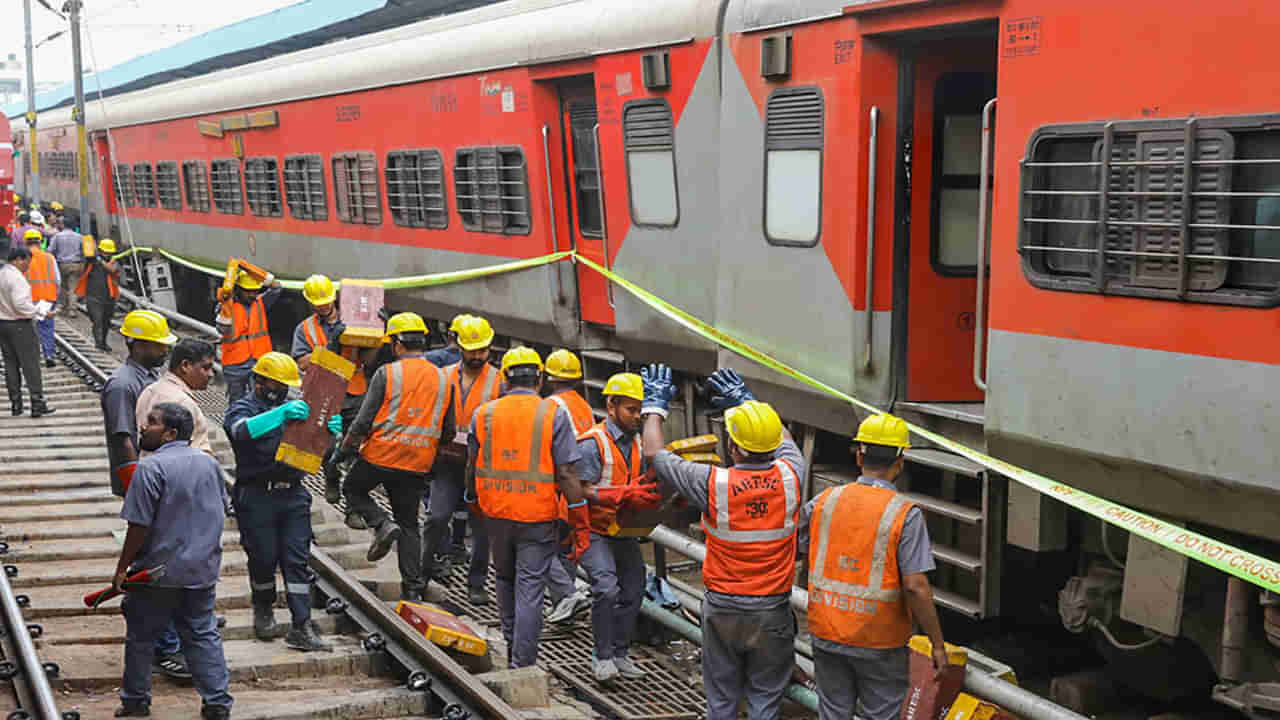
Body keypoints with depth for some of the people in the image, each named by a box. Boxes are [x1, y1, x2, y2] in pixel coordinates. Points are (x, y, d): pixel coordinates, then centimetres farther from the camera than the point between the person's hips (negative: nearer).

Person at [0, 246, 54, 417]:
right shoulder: (17, 277, -18)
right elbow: (20, 304, -25)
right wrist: (36, 311, -10)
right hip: (20, 325, -8)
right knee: (31, 365, -2)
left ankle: (15, 403, 15)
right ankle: (37, 404, -2)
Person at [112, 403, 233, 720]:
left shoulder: (151, 468, -17)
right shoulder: (209, 463, 5)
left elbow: (139, 526, -17)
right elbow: (218, 516, 14)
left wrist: (122, 568, -8)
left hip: (158, 572, -5)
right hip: (203, 569, 6)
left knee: (141, 637, 12)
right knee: (203, 635, 12)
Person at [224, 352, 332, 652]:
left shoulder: (294, 408, 17)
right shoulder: (243, 409, -1)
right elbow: (243, 430, -24)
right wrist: (281, 414, -37)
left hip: (293, 495, 4)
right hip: (257, 497, -4)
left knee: (297, 561, -1)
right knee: (264, 559, 4)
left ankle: (301, 628, -1)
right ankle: (263, 610, 30)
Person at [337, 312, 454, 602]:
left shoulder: (387, 373, -9)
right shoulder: (443, 379, 6)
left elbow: (364, 420, -9)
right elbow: (448, 431, 10)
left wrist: (347, 445, 8)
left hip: (381, 455, -4)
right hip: (418, 465, 4)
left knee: (354, 489, 23)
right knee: (409, 525, 13)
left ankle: (382, 524, -1)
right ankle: (413, 588, 10)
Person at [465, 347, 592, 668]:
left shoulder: (483, 414, 3)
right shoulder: (553, 415, -6)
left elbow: (472, 469, 11)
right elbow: (567, 475, -10)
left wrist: (474, 503, 29)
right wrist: (581, 526, -5)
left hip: (496, 514, 3)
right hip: (537, 518, -3)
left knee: (506, 581, 23)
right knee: (529, 590, 1)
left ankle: (513, 651, 33)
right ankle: (522, 667, 0)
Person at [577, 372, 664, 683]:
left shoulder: (637, 444, 8)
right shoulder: (592, 443, -16)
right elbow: (584, 491, -21)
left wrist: (655, 495, -9)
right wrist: (626, 495, -30)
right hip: (594, 531, -8)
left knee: (633, 591, 9)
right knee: (606, 588, -20)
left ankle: (619, 654, 25)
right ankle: (603, 657, -6)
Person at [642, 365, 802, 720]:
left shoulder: (714, 484, -18)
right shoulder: (789, 477, -11)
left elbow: (654, 453, -4)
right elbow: (785, 441, 14)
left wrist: (655, 403, 11)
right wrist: (746, 400, 23)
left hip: (723, 609, -1)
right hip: (772, 611, 1)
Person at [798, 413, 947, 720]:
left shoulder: (825, 501, -3)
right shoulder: (905, 514, -15)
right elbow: (916, 587, -19)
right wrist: (938, 645, -10)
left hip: (826, 634, 3)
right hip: (880, 643, -3)